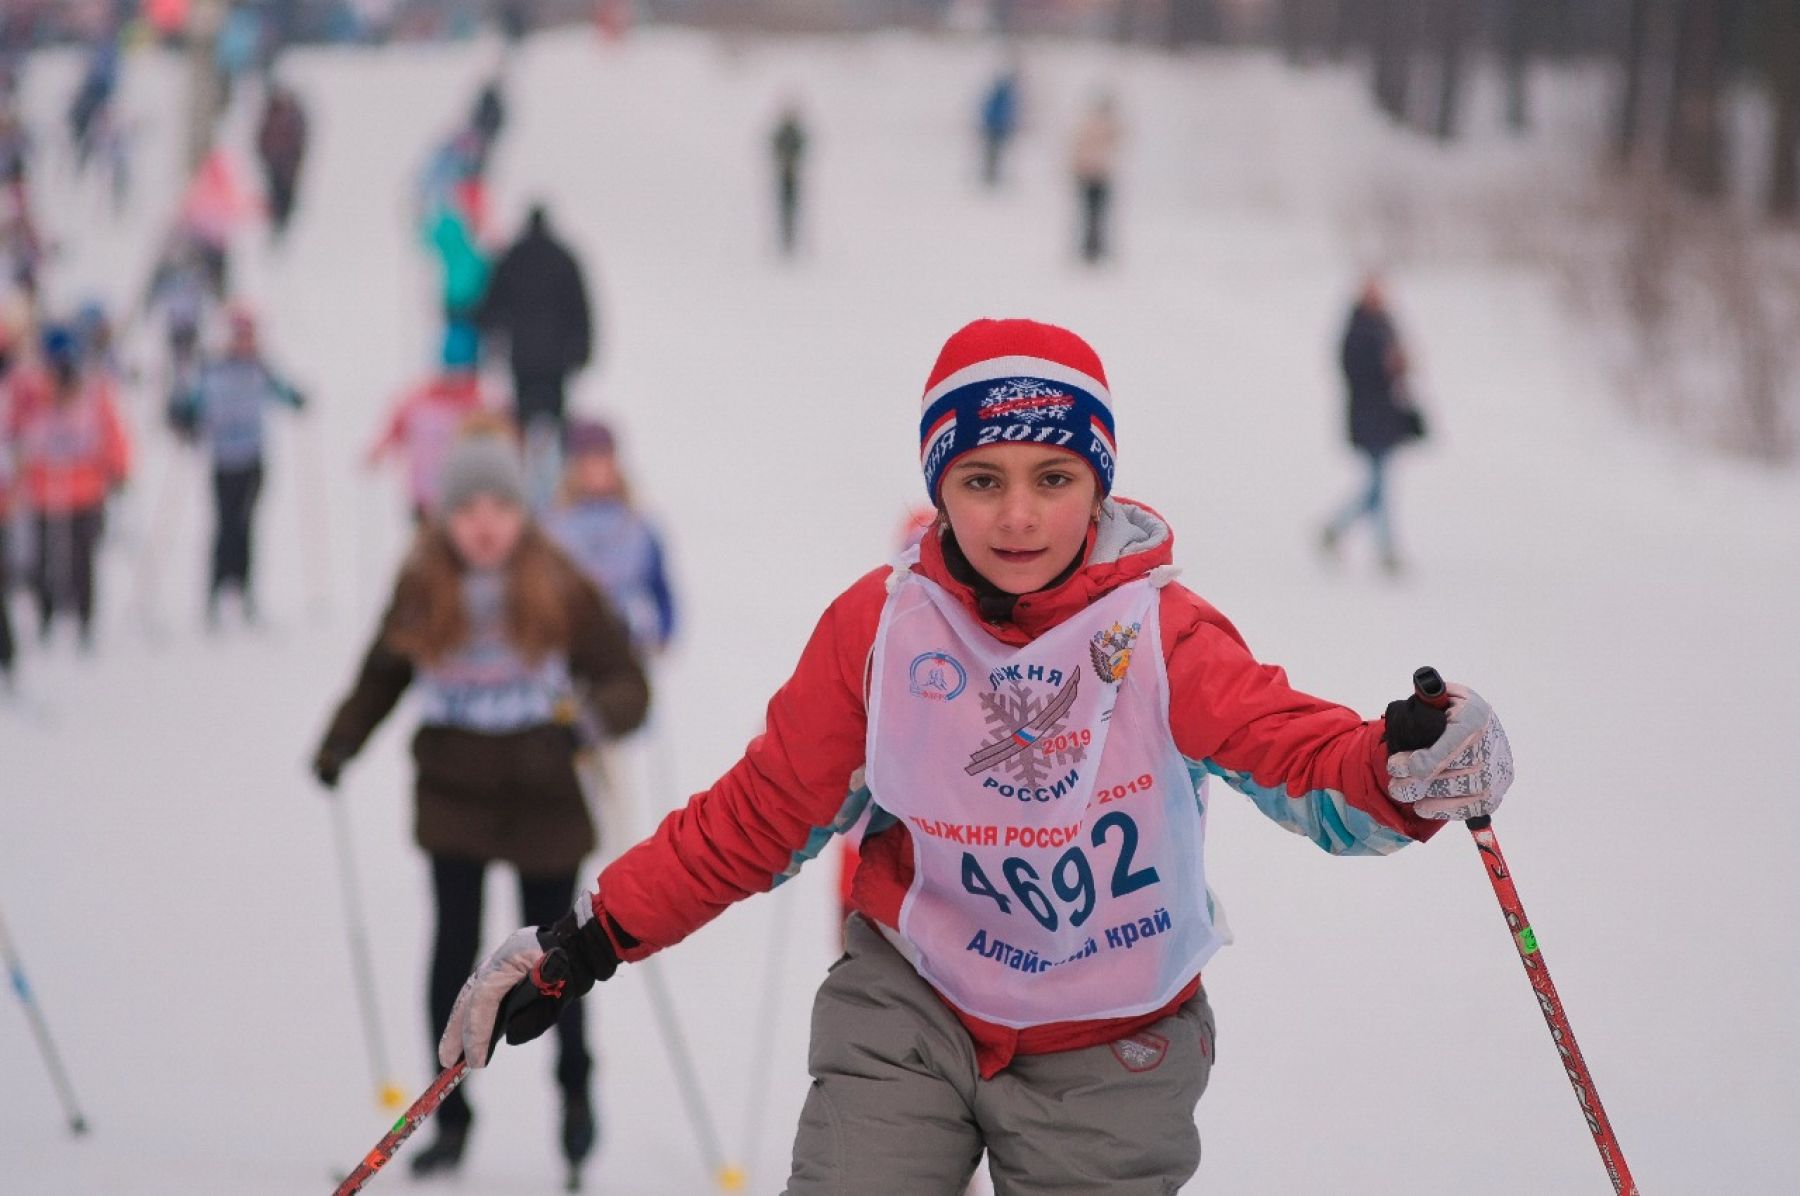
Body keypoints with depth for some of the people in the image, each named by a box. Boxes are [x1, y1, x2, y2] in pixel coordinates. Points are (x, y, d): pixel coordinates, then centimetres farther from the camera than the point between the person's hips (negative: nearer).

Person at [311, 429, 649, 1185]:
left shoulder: (562, 591, -11)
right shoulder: (421, 591, -4)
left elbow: (625, 681, -8)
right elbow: (381, 676, 10)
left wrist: (601, 713, -29)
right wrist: (340, 744, -4)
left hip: (544, 802, -1)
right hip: (454, 802, 1)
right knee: (454, 953, -2)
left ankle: (574, 1086, 36)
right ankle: (450, 1120, 10)